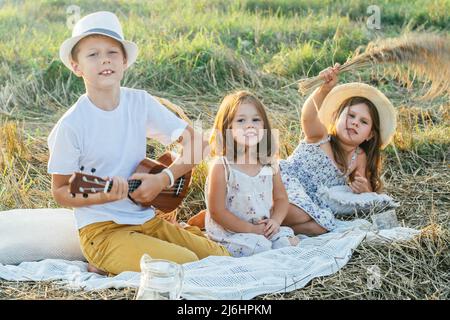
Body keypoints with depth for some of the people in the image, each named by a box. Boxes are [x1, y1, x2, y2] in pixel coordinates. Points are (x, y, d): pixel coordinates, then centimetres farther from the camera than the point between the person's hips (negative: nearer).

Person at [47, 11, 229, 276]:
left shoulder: (140, 102, -1)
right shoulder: (72, 125, -14)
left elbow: (195, 143, 4)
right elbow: (60, 191, -6)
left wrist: (163, 179, -11)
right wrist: (102, 195, -25)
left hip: (146, 219, 6)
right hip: (102, 229, -6)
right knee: (186, 265, -23)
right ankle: (106, 268, -1)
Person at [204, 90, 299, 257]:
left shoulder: (268, 163, 1)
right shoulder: (221, 166, -16)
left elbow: (281, 198, 12)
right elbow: (217, 212, -15)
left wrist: (275, 221, -10)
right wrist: (251, 229, -17)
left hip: (265, 228, 5)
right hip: (229, 232, -5)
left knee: (287, 239, -16)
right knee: (259, 246, -28)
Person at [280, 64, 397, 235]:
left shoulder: (359, 158, 5)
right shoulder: (320, 136, -9)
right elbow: (308, 116, -34)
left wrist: (364, 190, -13)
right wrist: (324, 89, -52)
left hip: (313, 203, 6)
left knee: (323, 225, -28)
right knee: (299, 214, -37)